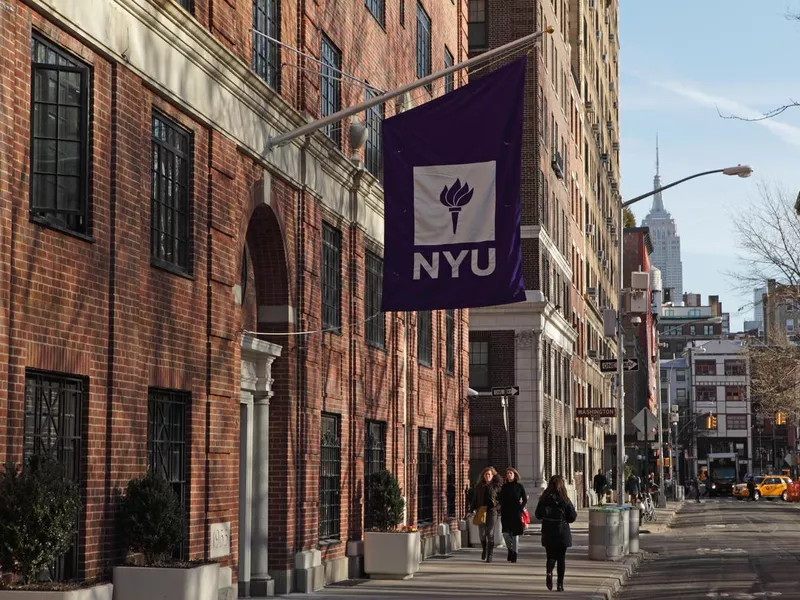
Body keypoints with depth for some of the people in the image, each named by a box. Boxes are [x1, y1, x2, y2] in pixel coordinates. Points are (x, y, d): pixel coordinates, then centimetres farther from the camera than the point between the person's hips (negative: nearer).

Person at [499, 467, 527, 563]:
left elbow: (525, 500, 3)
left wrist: (520, 508, -9)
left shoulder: (519, 486, 1)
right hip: (506, 513, 2)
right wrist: (501, 512, 2)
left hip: (516, 513, -2)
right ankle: (510, 549, 15)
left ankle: (514, 555, 6)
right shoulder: (504, 487, 9)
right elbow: (501, 500, 13)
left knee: (515, 534, 0)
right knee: (505, 533, -9)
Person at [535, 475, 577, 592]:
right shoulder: (564, 500, -11)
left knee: (551, 556, 14)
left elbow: (538, 515, 2)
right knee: (561, 558, 10)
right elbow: (572, 517, -6)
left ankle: (549, 572, -15)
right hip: (562, 533, -1)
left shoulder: (544, 499, -5)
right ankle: (560, 584, 9)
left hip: (548, 533, 1)